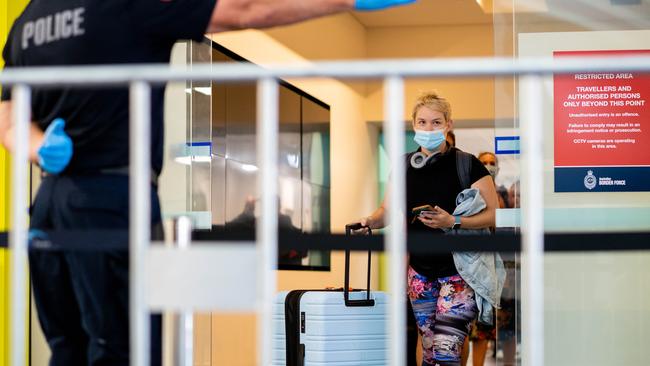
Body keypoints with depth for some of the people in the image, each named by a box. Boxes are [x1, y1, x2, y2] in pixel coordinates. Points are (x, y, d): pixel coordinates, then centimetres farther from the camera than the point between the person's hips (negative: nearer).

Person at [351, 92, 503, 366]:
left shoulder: (466, 164, -10)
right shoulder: (405, 165, 5)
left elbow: (493, 214, -12)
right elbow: (388, 210, 15)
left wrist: (453, 222, -26)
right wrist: (370, 221, -7)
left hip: (459, 270, -5)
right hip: (420, 272, 5)